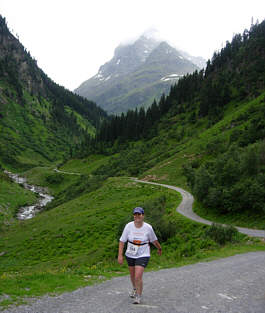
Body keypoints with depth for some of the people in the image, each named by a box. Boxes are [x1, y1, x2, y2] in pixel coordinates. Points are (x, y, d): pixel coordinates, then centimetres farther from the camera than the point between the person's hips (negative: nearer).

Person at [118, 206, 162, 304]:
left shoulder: (148, 228, -13)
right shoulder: (129, 226, -13)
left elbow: (154, 240, 5)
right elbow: (122, 241, -8)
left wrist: (159, 248, 20)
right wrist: (120, 255, -13)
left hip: (143, 255, -3)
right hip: (130, 255, 3)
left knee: (138, 276, -14)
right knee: (132, 275, 20)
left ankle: (139, 296, 8)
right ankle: (135, 289, 50)